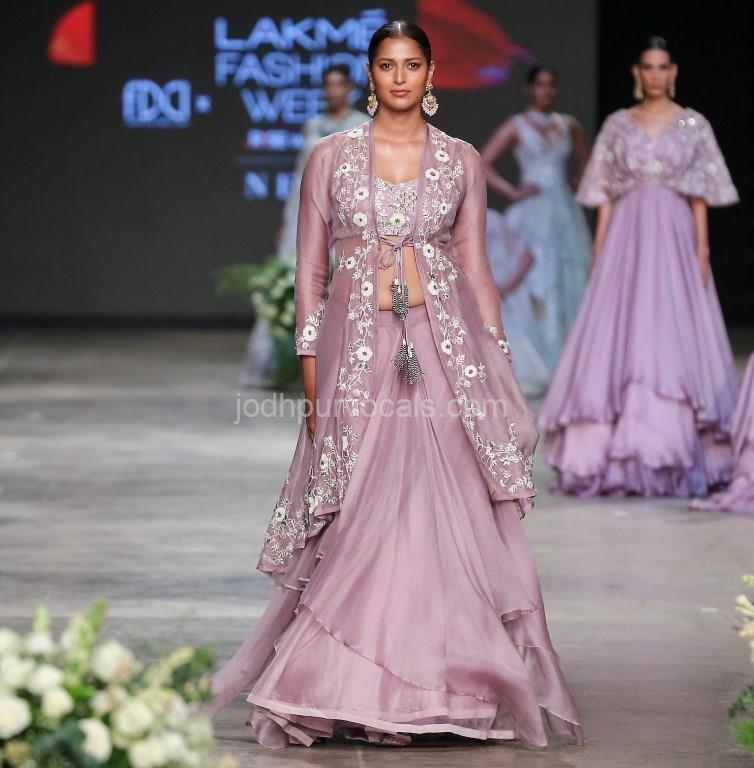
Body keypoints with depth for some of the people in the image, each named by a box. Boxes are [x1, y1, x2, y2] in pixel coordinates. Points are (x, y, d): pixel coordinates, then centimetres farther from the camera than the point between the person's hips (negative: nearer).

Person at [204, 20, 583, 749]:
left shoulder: (461, 160, 8)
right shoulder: (331, 156, 4)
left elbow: (475, 268, 10)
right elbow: (309, 270, 4)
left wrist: (498, 368, 5)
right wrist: (310, 379, -1)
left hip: (446, 350, 1)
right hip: (359, 350, -1)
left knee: (450, 517, -2)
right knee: (361, 522, -1)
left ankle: (453, 684, 6)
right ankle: (356, 691, 8)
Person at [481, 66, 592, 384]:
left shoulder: (569, 126, 11)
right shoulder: (517, 126, 1)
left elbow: (587, 164, 25)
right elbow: (483, 164, -3)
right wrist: (512, 192, -9)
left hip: (566, 212, 4)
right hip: (533, 214, -4)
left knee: (571, 285, 2)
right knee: (537, 285, -8)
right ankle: (537, 368, -7)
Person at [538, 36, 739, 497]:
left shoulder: (694, 125, 5)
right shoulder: (618, 125, 9)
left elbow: (700, 197, 3)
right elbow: (606, 196, 8)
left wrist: (701, 251, -6)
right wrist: (599, 252, 1)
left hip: (673, 240, -1)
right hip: (626, 239, 1)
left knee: (672, 339, -5)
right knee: (617, 340, -5)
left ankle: (673, 455, 0)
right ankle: (620, 458, -2)